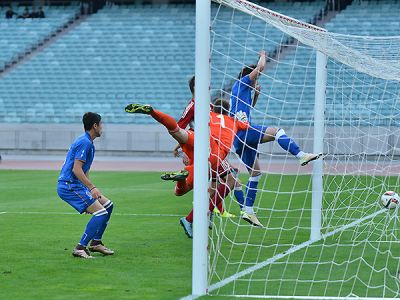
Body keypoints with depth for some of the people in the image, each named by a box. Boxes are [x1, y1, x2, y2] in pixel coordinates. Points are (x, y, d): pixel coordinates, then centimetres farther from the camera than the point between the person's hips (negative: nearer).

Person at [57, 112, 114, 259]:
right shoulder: (85, 143, -14)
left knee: (108, 205, 13)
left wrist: (93, 189, 23)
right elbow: (76, 169, -22)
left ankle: (96, 242, 19)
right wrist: (92, 188, -27)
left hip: (76, 185, 10)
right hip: (69, 186, -10)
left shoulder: (86, 142, 18)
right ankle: (80, 248, -17)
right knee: (101, 212, -18)